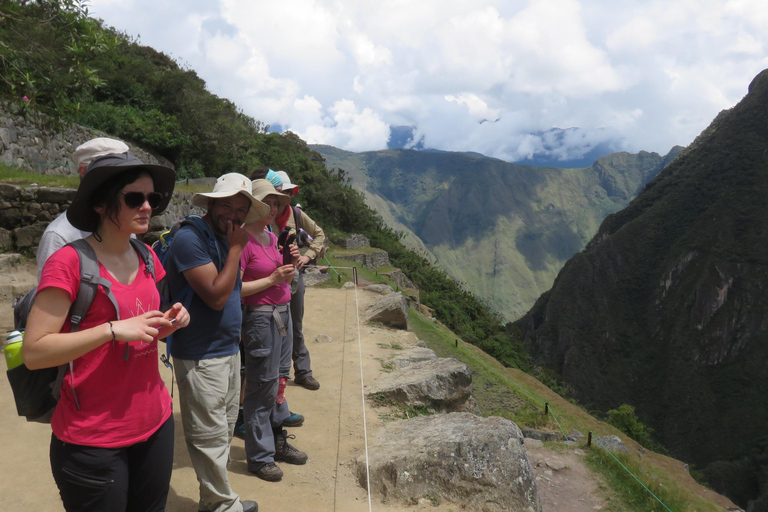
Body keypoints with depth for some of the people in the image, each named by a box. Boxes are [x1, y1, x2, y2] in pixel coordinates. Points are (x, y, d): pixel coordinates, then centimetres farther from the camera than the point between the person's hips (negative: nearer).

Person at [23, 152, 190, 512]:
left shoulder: (146, 257, 5)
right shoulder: (69, 262, -15)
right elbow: (34, 352, -17)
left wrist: (166, 323, -4)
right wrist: (114, 329, -26)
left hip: (155, 423, 6)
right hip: (93, 441, -6)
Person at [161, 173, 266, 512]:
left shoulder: (225, 239, 10)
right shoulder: (190, 239, -18)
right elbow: (216, 296, -23)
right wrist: (236, 248, -18)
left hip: (229, 350, 10)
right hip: (201, 357, -9)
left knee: (223, 432, 19)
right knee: (211, 437, 3)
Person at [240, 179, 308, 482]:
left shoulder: (272, 237, 12)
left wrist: (291, 263, 0)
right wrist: (272, 279, -19)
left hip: (282, 314, 8)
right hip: (260, 317, -8)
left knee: (276, 381, 18)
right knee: (261, 387, 2)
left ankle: (277, 443, 33)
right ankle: (259, 457, 17)